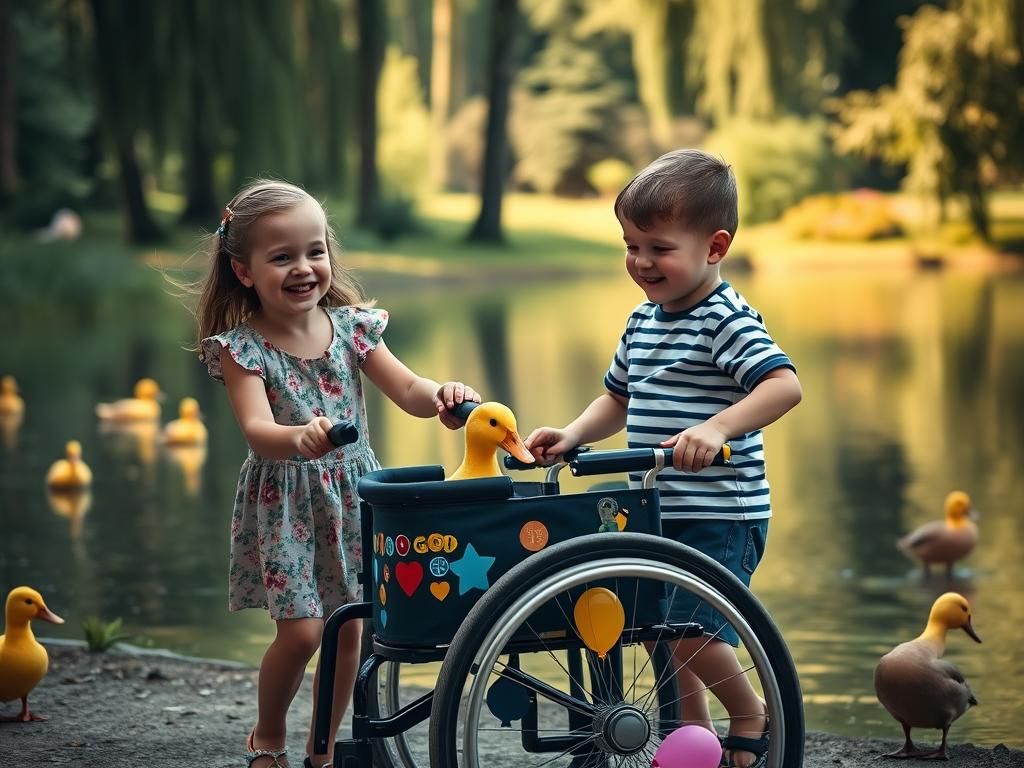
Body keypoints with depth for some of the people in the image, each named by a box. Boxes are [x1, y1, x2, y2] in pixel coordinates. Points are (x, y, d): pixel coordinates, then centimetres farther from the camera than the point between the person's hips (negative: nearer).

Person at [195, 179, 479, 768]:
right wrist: (299, 439, -50)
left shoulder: (350, 326, -2)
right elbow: (257, 428, -27)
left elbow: (406, 390, -8)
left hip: (352, 495, 4)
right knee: (301, 631, -8)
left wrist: (440, 396, -32)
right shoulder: (241, 347, -13)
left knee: (349, 630, 6)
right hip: (285, 503, -4)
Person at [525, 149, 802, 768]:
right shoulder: (643, 322, 11)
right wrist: (572, 436, 7)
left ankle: (754, 718, 9)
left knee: (687, 632, -15)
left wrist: (716, 427, -39)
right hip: (659, 513, 9)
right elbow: (619, 399, 24)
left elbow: (785, 385, -28)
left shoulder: (726, 321, -14)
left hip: (722, 515, -8)